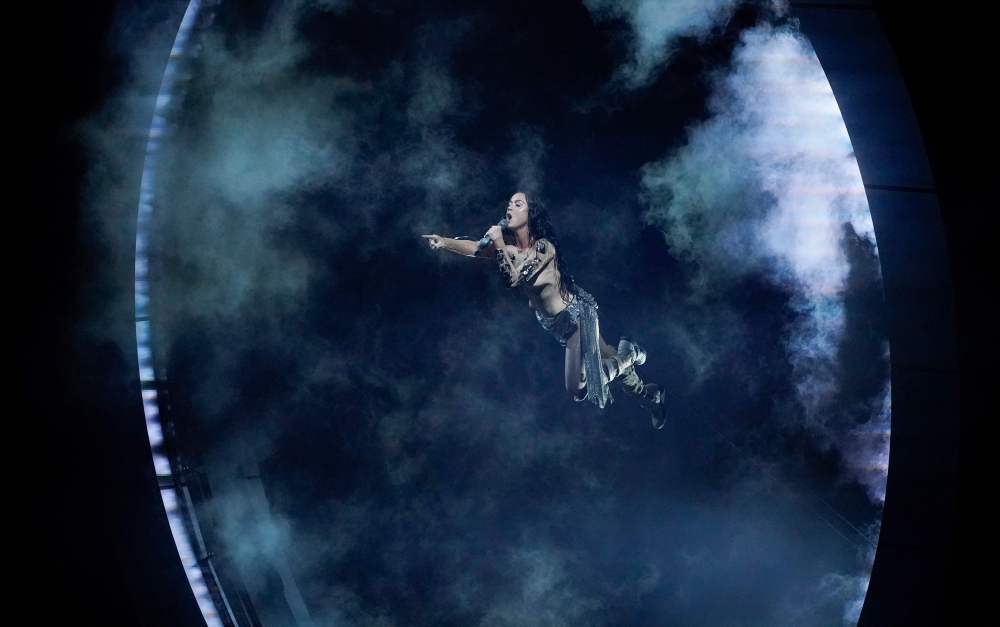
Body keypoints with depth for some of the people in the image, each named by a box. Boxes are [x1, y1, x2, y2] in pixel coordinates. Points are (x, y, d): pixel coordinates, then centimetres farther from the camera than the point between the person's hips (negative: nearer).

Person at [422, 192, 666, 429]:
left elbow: (514, 279, -35)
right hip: (555, 321, 7)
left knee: (577, 386, -9)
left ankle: (629, 355, 10)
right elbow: (477, 248, -20)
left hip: (575, 314, -7)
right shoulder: (509, 244, -5)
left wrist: (499, 245, -35)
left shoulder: (543, 247, -26)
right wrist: (444, 242, -35)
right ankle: (648, 396, 41)